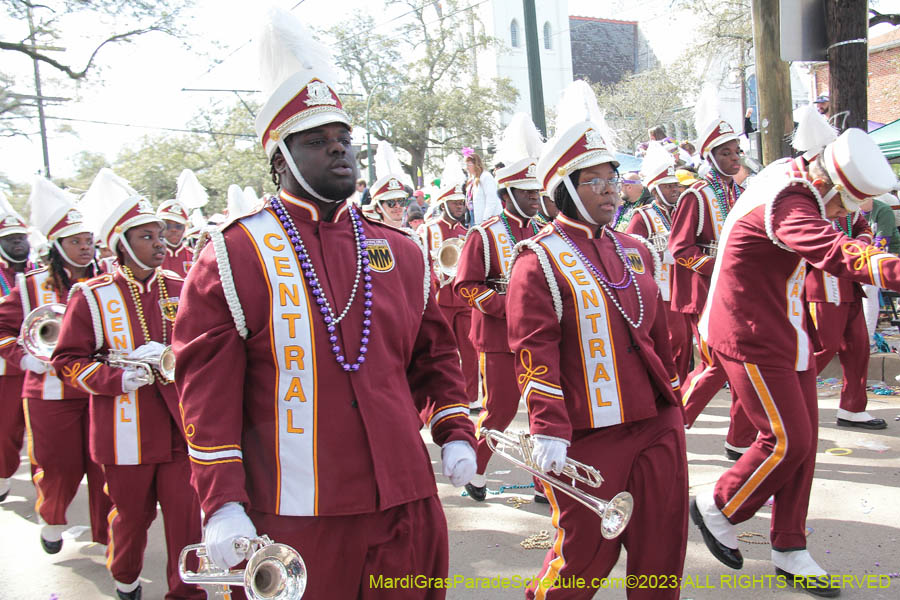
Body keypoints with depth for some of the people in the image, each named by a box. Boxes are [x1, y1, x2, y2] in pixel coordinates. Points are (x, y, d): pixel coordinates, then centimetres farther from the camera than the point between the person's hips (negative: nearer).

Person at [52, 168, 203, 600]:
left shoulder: (178, 289, 5)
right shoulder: (91, 297, -4)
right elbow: (68, 360, -3)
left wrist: (168, 355, -12)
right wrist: (117, 379, -18)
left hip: (180, 426, 2)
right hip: (127, 431, -2)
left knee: (186, 514, 1)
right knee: (132, 515, 14)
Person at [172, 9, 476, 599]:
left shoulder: (402, 251, 9)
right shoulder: (234, 256, -4)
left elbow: (437, 355, 16)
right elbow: (208, 390, -7)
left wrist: (456, 432, 4)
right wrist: (223, 502, -12)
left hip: (407, 503, 4)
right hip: (293, 516, -4)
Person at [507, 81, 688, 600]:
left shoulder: (636, 251, 12)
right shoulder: (540, 260, -8)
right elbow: (535, 353, -15)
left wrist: (672, 399, 21)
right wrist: (549, 429, -20)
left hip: (658, 421, 6)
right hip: (589, 433, -6)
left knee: (663, 541, 13)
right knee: (588, 551, 5)